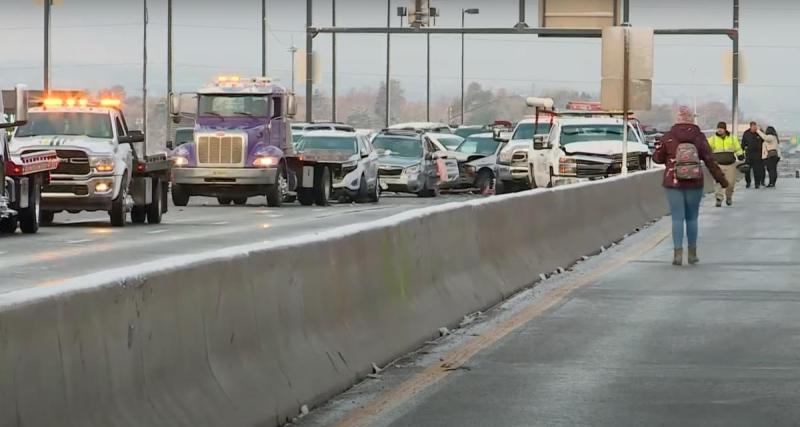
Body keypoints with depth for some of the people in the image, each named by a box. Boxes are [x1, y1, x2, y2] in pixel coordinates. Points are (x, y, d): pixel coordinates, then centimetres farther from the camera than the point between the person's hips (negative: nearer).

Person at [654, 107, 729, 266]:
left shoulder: (668, 137, -4)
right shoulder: (699, 137, -3)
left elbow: (657, 158, 3)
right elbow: (710, 160, -2)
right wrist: (721, 179, 5)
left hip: (673, 183, -1)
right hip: (694, 184, 1)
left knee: (677, 218, 1)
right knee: (692, 218, 11)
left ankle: (678, 253, -7)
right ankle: (692, 254, 14)